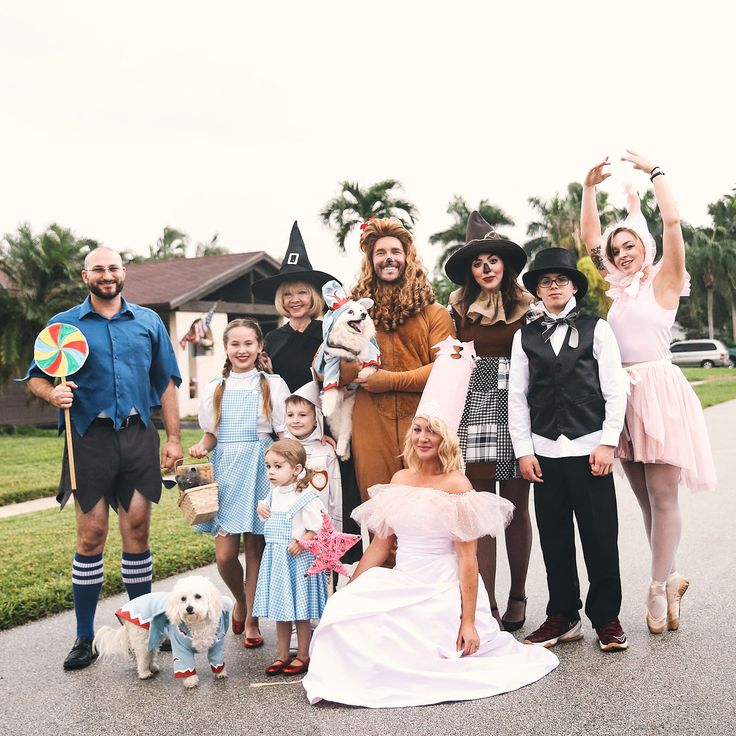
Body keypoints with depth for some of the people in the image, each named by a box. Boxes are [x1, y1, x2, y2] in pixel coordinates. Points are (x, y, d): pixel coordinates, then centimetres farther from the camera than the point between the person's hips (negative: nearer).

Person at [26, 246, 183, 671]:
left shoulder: (149, 322, 11)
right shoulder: (63, 325, 7)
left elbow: (166, 381, 11)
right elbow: (36, 376, 7)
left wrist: (173, 437, 6)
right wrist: (54, 394, -16)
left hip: (138, 436, 1)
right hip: (91, 439, -1)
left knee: (138, 532, 5)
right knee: (91, 535, 0)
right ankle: (85, 638, 11)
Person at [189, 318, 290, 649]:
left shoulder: (272, 385, 4)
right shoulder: (215, 389, 11)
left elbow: (285, 435, 2)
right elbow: (211, 434, 16)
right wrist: (200, 447, -6)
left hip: (260, 470, -2)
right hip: (225, 471, 2)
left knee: (255, 546, 2)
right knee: (225, 553, -4)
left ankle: (251, 620, 17)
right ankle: (240, 600, 27)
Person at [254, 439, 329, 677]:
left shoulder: (306, 497, -16)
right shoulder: (274, 493, 6)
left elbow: (317, 528, -15)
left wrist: (301, 542, -28)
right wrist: (261, 508, 4)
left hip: (297, 560, -7)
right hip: (275, 559, 7)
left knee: (300, 612, 5)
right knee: (280, 610, 15)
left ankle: (302, 657, 19)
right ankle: (282, 656, 27)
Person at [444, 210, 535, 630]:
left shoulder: (528, 307, 5)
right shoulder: (459, 308, 8)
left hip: (516, 407, 0)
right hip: (474, 410, 1)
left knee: (516, 508, 4)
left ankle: (518, 596, 19)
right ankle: (487, 603, 5)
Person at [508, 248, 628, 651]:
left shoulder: (597, 329, 5)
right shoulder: (525, 336, 10)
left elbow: (615, 391, 2)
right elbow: (517, 397, 8)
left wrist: (607, 443, -6)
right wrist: (524, 450, 1)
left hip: (590, 450, -2)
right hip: (544, 451, 2)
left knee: (601, 538, 2)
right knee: (554, 539, 7)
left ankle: (606, 618, 16)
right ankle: (563, 617, 20)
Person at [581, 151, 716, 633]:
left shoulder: (663, 280, 2)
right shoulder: (615, 286, 16)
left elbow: (673, 220, -9)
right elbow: (591, 237, 16)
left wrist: (653, 171, 0)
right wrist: (590, 187, 10)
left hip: (658, 390, -5)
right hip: (621, 393, 6)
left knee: (662, 495, -3)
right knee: (645, 498, 9)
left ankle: (660, 591, 4)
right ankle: (671, 578, 23)